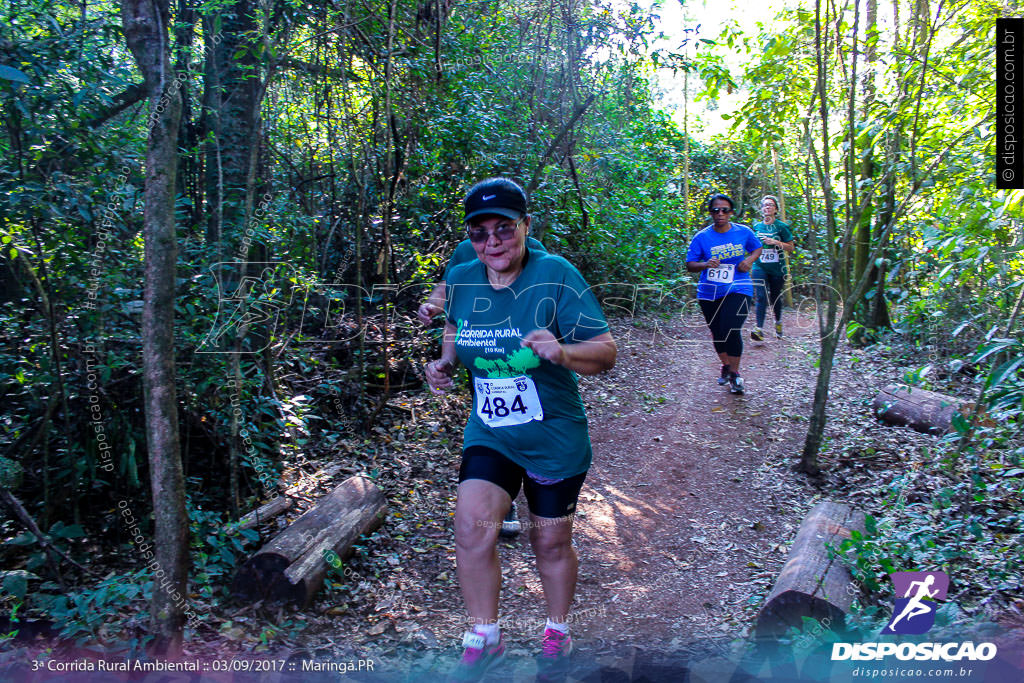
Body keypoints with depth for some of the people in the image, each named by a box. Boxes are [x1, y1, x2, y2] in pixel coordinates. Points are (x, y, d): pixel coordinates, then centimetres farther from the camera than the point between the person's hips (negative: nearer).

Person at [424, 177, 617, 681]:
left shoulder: (556, 276, -18)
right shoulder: (460, 280, -5)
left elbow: (606, 352, -18)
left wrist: (561, 351, -39)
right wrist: (445, 362, -5)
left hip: (555, 439, -3)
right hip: (489, 434, 3)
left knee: (551, 542, 12)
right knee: (472, 525, -14)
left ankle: (557, 634, 40)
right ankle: (484, 639, 12)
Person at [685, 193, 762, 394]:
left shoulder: (744, 232, 0)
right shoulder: (701, 237, -2)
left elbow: (757, 248, 18)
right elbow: (689, 265, -1)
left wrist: (749, 260, -4)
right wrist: (706, 264, -21)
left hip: (737, 289, -2)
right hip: (709, 293, 2)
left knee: (731, 330, -18)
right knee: (717, 332, 13)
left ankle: (735, 374, 2)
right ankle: (725, 366, 39)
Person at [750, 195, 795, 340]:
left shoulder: (781, 227, -1)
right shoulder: (756, 226, 8)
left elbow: (791, 248, -2)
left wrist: (775, 242, -16)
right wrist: (751, 266, 15)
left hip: (777, 268, -1)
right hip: (759, 267, 1)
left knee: (775, 297, 11)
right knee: (761, 297, -14)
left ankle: (778, 322, 37)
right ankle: (759, 329, -21)